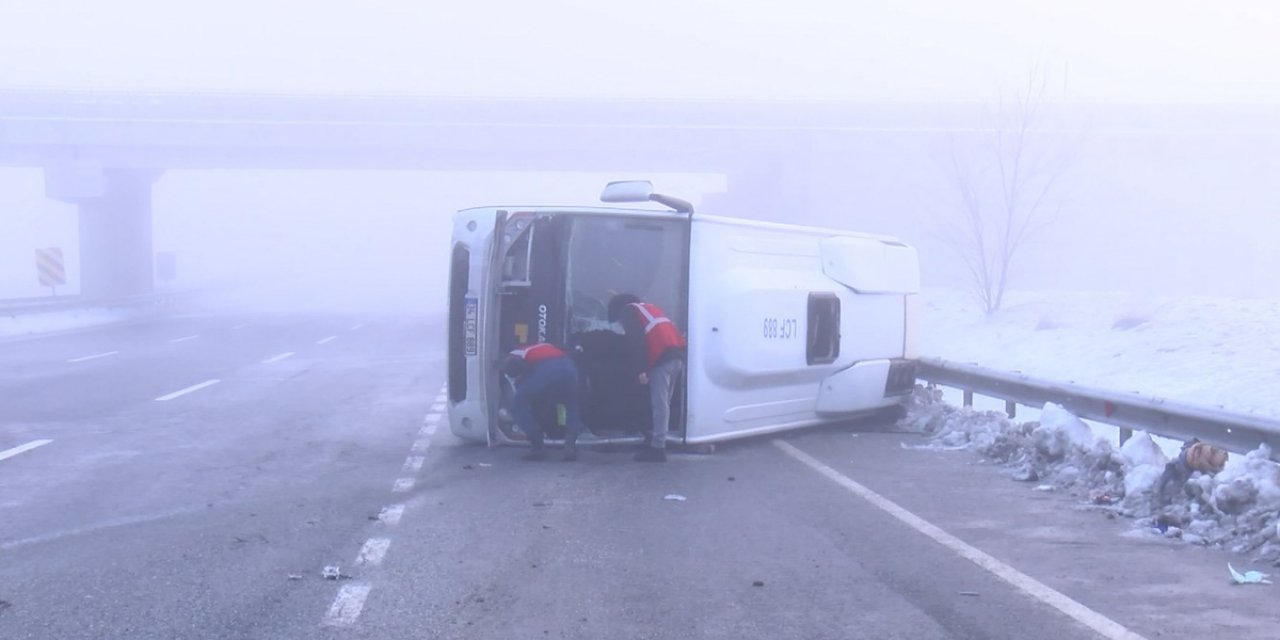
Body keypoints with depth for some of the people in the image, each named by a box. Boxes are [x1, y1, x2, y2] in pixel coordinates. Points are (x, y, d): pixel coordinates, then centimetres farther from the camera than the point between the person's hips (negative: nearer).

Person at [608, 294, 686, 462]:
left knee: (660, 404, -10)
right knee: (663, 402, 14)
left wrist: (640, 370, -10)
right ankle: (657, 440, 18)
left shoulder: (628, 311, 8)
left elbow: (635, 341, -6)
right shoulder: (649, 307, 34)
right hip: (678, 352, 8)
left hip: (663, 357, -8)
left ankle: (658, 448, -12)